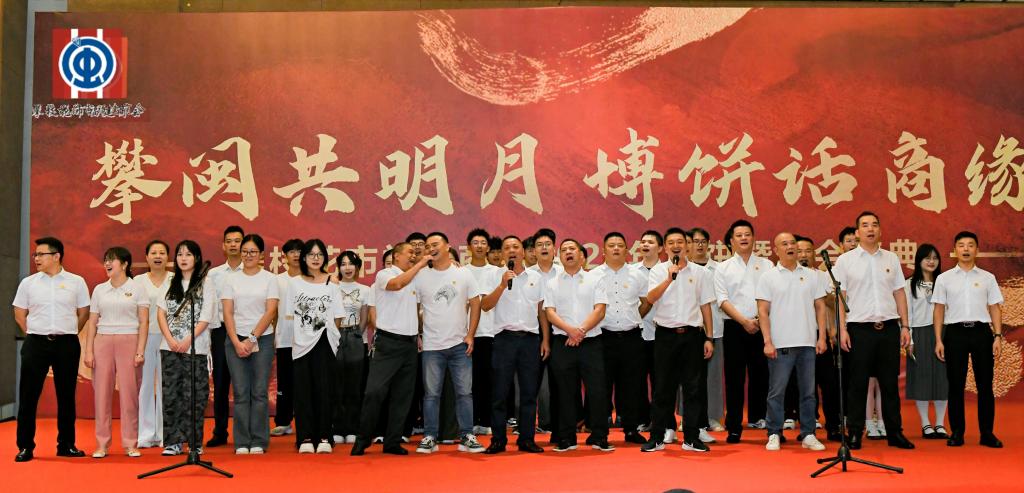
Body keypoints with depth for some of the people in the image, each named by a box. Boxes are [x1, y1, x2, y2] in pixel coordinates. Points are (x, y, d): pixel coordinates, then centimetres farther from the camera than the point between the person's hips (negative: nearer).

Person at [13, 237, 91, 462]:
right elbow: (20, 315, 11)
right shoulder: (28, 283, 5)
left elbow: (83, 313, 8)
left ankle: (66, 444, 16)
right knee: (28, 396, 0)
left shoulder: (76, 282, 3)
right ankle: (25, 446, 8)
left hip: (67, 344, 0)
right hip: (36, 343, 0)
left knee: (66, 396, 6)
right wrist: (35, 335, 5)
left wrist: (67, 333, 5)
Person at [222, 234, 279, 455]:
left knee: (259, 392, -2)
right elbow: (227, 313, 3)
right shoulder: (231, 279, 9)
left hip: (262, 339, -1)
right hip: (236, 340, 1)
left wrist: (252, 339, -10)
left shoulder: (269, 279, 3)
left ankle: (258, 442, 4)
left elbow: (270, 312, -4)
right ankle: (241, 443, 5)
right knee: (241, 393, 0)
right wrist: (237, 342, -8)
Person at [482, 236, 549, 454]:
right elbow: (485, 306, -5)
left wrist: (546, 339, 7)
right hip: (505, 338, -2)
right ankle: (498, 439, 7)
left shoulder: (535, 277, 12)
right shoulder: (496, 276, 5)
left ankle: (527, 439, 12)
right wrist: (503, 285, -15)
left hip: (531, 338, 2)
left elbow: (542, 310, 13)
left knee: (529, 392, 4)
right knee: (500, 392, 0)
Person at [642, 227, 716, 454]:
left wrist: (709, 338, 4)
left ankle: (691, 438, 11)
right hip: (666, 334, -1)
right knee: (662, 388, 3)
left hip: (692, 334, 1)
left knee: (692, 388, 3)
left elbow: (705, 306, 9)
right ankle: (657, 437, 10)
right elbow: (651, 298, -13)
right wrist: (669, 279, -27)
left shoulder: (700, 272, 7)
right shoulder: (658, 271, 3)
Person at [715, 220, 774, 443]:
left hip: (761, 327, 1)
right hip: (735, 327, -1)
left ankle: (757, 417, 19)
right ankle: (734, 427, 2)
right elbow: (723, 300, -1)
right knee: (735, 378, -1)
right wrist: (744, 321, -12)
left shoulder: (766, 265, 10)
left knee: (760, 374, 4)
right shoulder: (723, 268, 8)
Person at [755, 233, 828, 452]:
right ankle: (774, 435, 9)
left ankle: (808, 435, 14)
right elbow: (763, 311, -2)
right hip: (780, 344, -3)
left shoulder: (811, 275, 10)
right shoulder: (768, 277, 2)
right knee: (776, 392, 1)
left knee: (808, 391, 7)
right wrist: (767, 341, -9)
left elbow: (820, 307, 11)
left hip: (807, 343, 3)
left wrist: (822, 337, 2)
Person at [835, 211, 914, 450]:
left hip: (889, 327, 3)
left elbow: (899, 293, 12)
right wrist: (842, 329, -7)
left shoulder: (891, 258, 11)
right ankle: (855, 433, 8)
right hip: (859, 328, -3)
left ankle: (895, 432, 15)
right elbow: (839, 297, -1)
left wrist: (905, 326, 6)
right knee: (858, 383, 1)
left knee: (890, 383, 7)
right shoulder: (845, 260, 2)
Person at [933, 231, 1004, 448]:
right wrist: (938, 340, 0)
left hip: (982, 331, 1)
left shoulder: (987, 278, 9)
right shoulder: (944, 278, 7)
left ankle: (987, 433, 9)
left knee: (985, 384, 3)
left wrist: (998, 336, -3)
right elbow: (939, 310, 6)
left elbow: (995, 308, 7)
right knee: (955, 385, 3)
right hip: (955, 332, 0)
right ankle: (957, 432, 10)